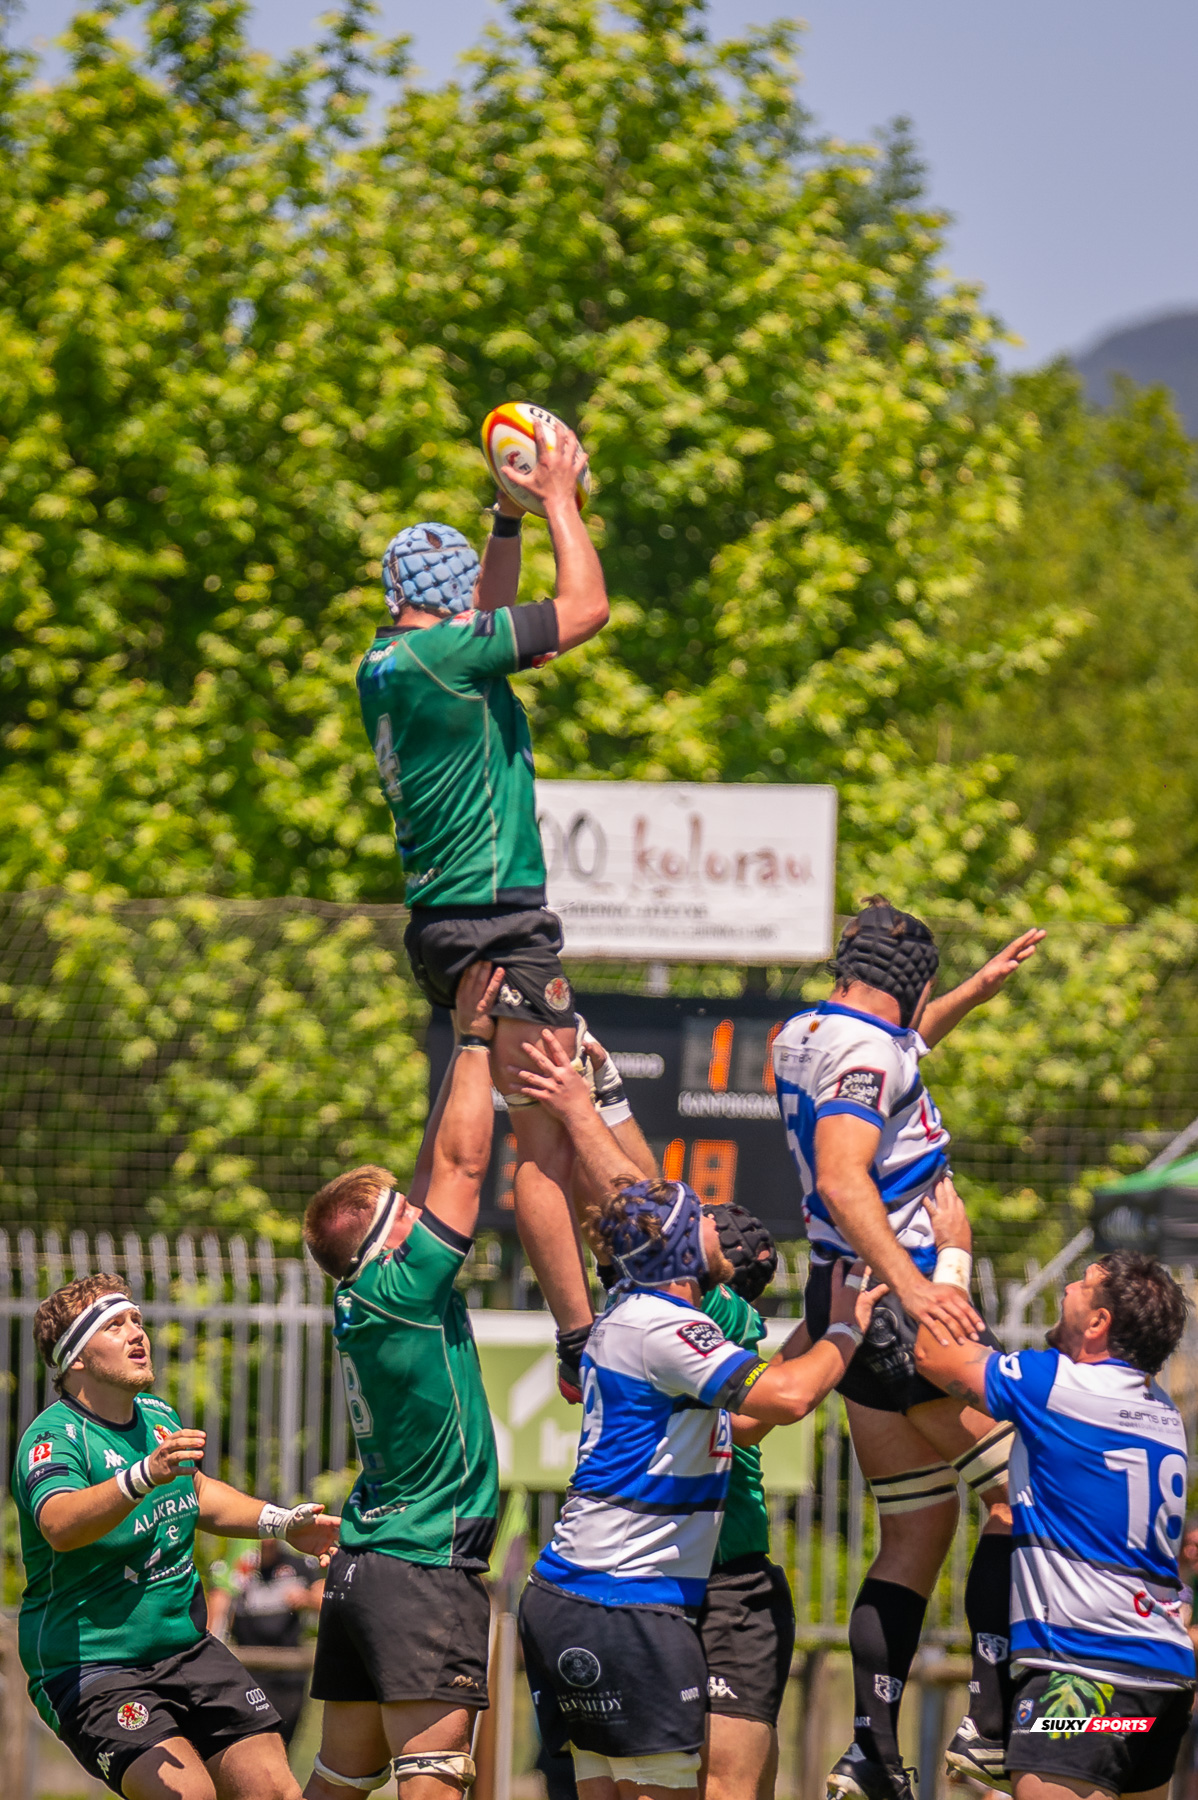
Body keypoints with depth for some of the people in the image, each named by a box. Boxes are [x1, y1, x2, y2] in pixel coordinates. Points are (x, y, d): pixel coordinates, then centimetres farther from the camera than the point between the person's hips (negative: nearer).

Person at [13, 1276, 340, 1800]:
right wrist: (144, 1476, -56)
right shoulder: (52, 1439, -17)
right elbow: (60, 1525, -41)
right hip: (89, 1671, -7)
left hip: (187, 1650, 7)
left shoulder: (159, 1418, 8)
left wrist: (282, 1522, 20)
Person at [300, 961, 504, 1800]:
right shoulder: (405, 1293, -12)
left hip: (361, 1566, 9)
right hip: (425, 1568, -9)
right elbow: (462, 1164, -10)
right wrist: (477, 1039, -3)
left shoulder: (362, 1304, 10)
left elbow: (436, 1169, 17)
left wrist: (469, 1042, 18)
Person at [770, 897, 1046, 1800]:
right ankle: (993, 1723, -13)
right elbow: (842, 1176, -29)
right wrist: (909, 1283, -37)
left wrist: (977, 991, 42)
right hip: (896, 1299, -10)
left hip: (846, 1293, 10)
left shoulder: (804, 1036, 14)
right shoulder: (870, 1050, -15)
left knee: (918, 1531, 12)